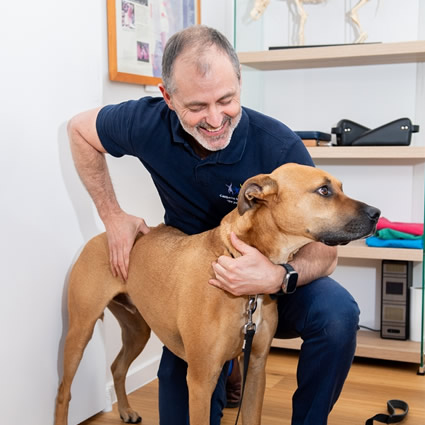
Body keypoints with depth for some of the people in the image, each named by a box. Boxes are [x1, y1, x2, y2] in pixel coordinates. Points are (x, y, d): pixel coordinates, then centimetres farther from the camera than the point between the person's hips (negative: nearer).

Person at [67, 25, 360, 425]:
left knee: (336, 313, -31)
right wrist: (113, 216, -3)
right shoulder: (148, 124, -19)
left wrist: (278, 277, -45)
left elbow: (323, 248, -22)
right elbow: (79, 128, 3)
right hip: (195, 284, 2)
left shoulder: (280, 147, -27)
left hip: (273, 279, -1)